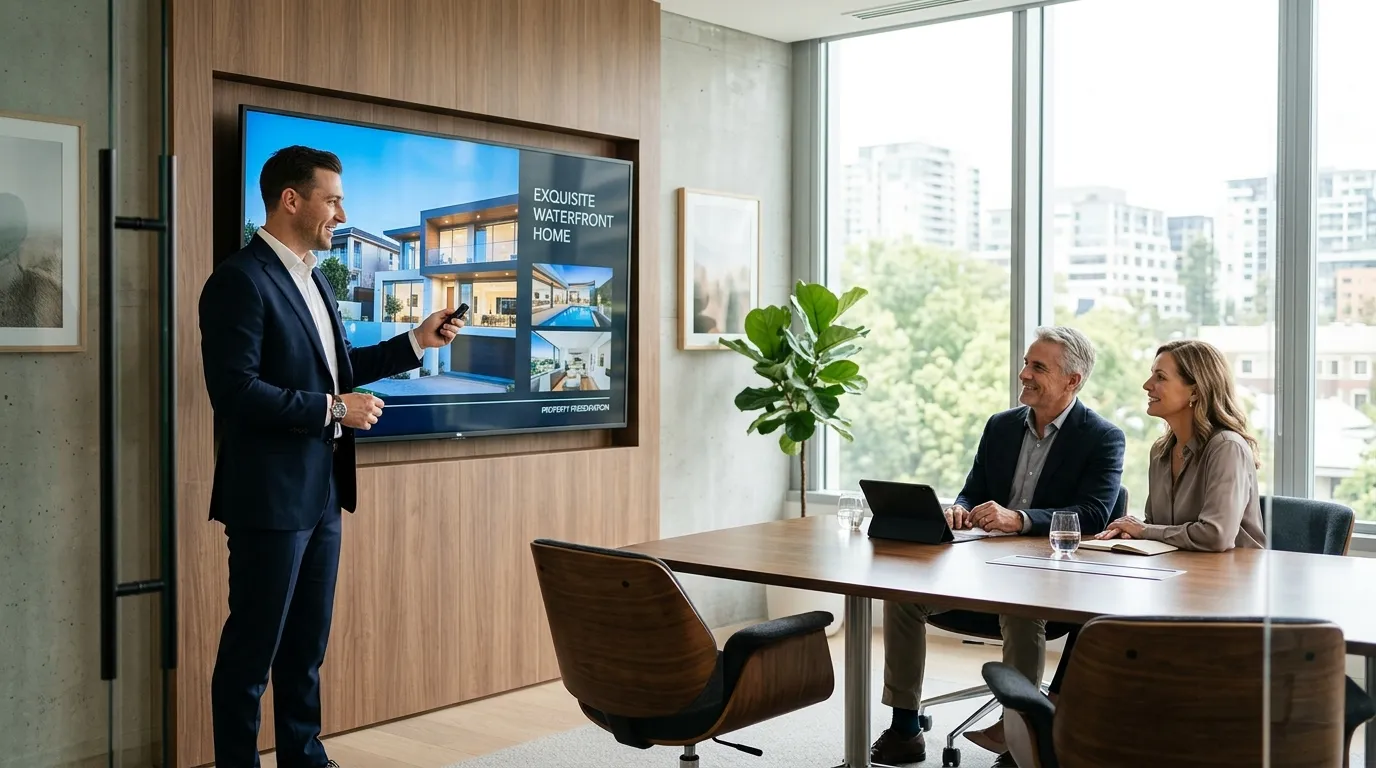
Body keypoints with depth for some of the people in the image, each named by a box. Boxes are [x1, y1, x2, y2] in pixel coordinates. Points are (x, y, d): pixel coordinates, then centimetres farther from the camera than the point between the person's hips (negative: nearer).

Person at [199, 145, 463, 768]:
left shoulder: (311, 278, 13)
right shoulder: (241, 280, -15)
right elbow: (235, 390, -22)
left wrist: (416, 342, 14)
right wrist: (333, 409, -19)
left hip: (321, 491, 9)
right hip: (270, 495, -9)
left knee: (308, 642, 17)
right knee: (253, 647, 3)